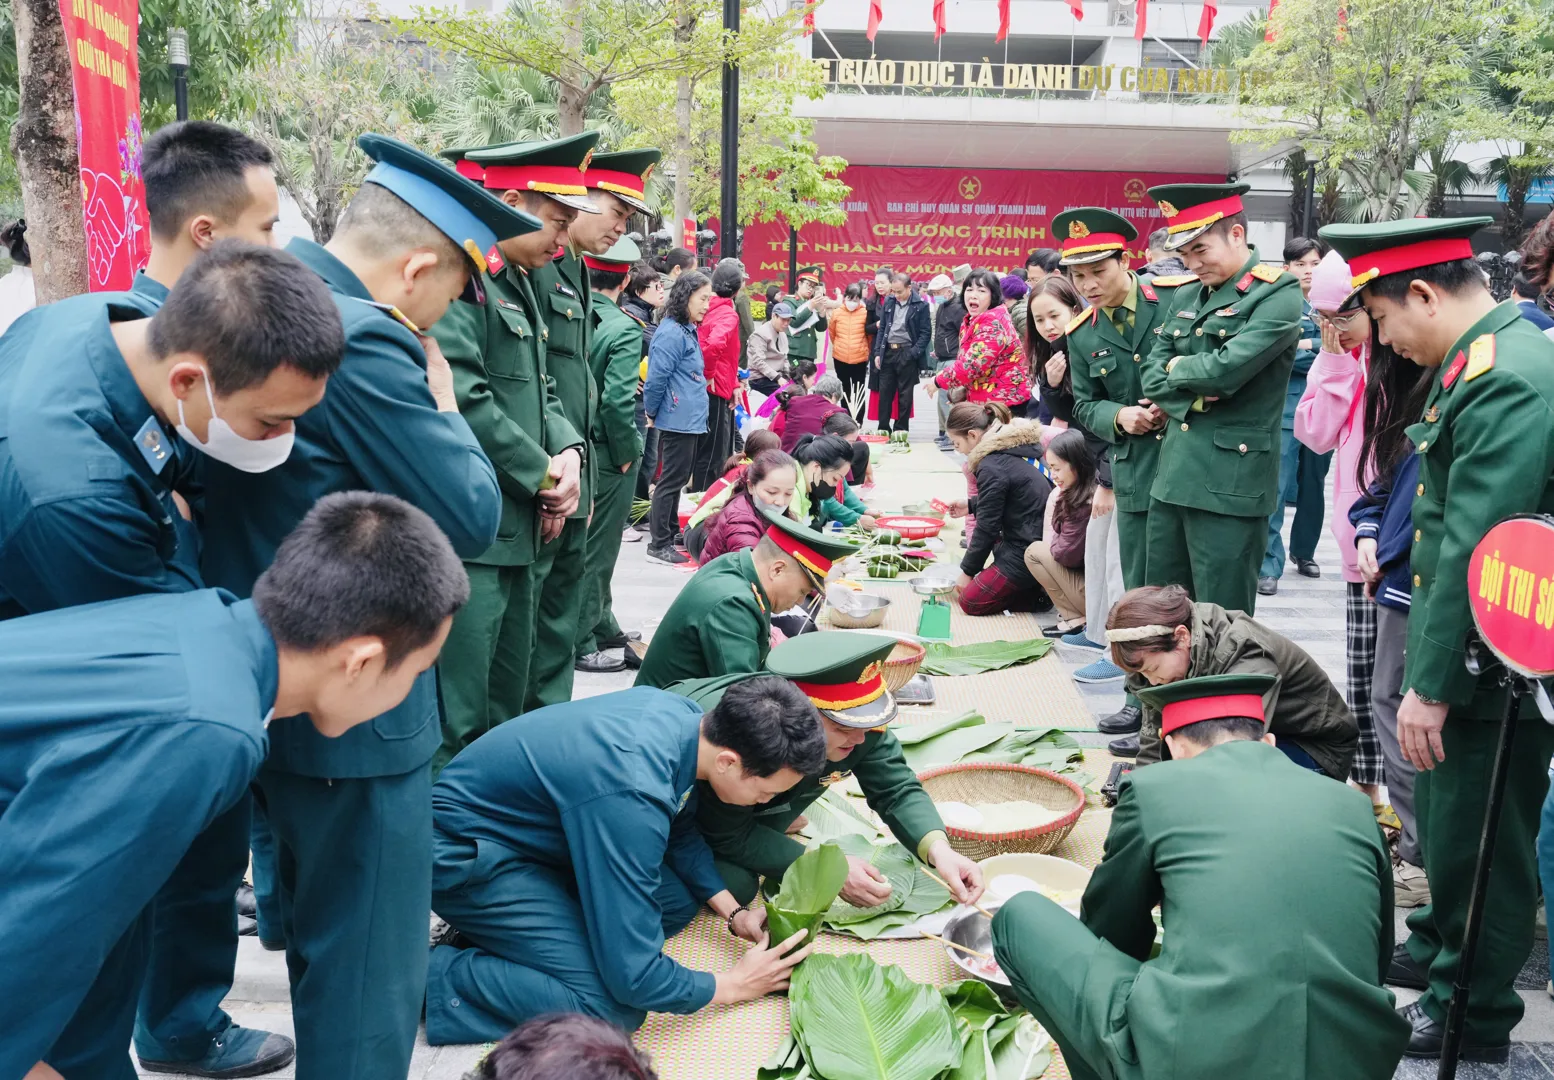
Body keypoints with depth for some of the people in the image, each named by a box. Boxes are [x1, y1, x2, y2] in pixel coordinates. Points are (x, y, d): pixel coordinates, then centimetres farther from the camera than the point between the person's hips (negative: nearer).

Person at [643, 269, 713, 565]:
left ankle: (671, 534, 26)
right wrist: (652, 413, -6)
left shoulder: (687, 330, 14)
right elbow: (656, 379, -18)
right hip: (679, 420, -9)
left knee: (678, 479, 16)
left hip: (690, 419, 9)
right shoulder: (671, 333, -17)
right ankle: (659, 545, 4)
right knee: (672, 480, -3)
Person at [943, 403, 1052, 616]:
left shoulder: (991, 468, -18)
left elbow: (987, 527, -12)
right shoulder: (1013, 448, 9)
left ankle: (1039, 595, -3)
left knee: (971, 602, -3)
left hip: (1029, 551, -9)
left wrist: (967, 571, 0)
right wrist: (971, 505, 25)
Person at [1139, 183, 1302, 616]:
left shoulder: (1277, 294, -9)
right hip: (1173, 475, 7)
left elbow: (1225, 369, -21)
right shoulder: (1185, 295, 15)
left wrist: (1178, 368, -2)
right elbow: (1152, 375, 11)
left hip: (1231, 483, -7)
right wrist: (1190, 393, -8)